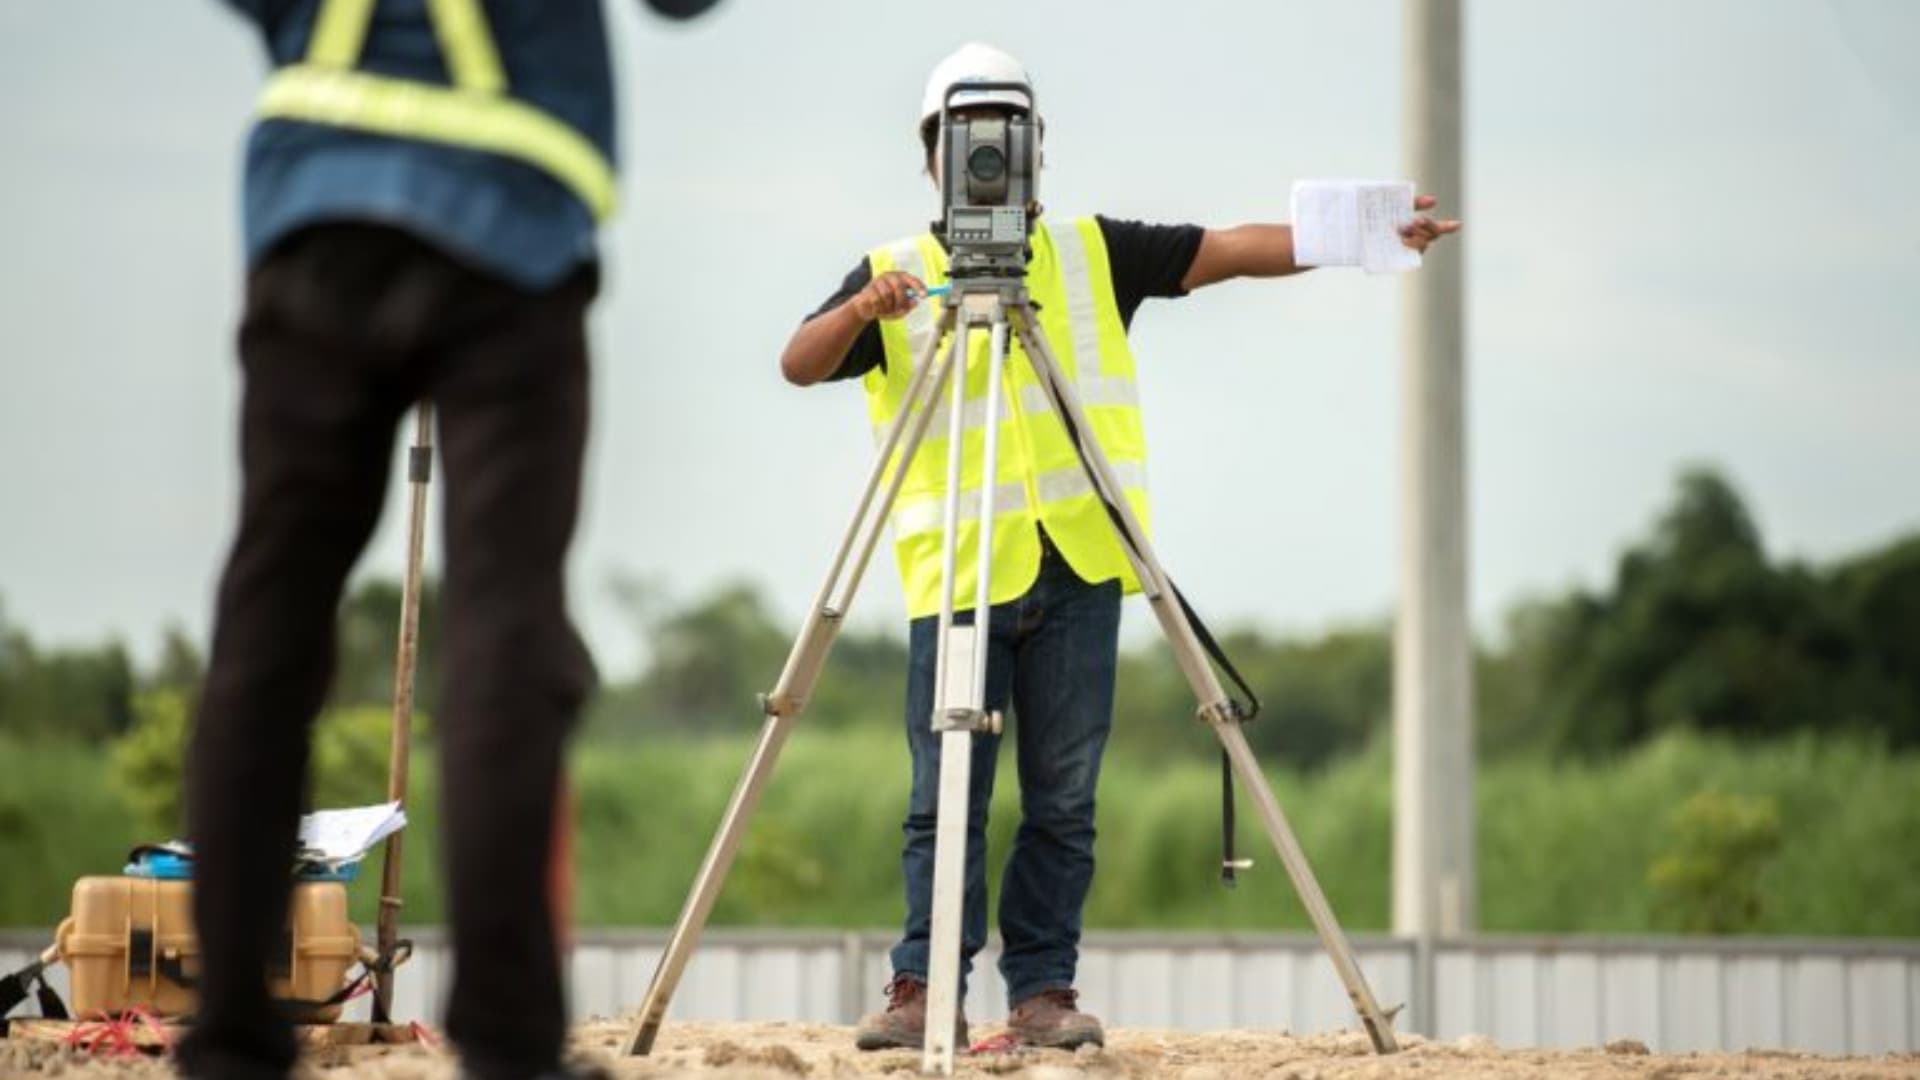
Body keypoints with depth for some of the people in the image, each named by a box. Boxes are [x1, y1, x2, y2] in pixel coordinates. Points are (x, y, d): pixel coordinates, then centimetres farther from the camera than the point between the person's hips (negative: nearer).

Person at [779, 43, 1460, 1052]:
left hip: (1077, 563, 2)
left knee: (1062, 801, 2)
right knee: (944, 797, -4)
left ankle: (1043, 992, 6)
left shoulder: (1093, 255, 12)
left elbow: (1235, 249, 3)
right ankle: (924, 992, -1)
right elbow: (801, 365, -4)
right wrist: (861, 314, -26)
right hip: (955, 570, -1)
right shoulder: (891, 275, 8)